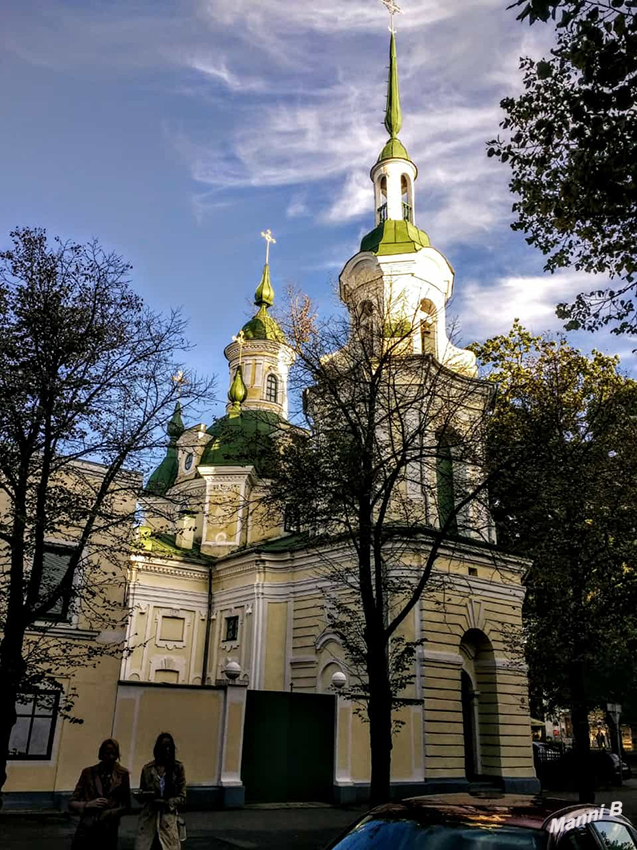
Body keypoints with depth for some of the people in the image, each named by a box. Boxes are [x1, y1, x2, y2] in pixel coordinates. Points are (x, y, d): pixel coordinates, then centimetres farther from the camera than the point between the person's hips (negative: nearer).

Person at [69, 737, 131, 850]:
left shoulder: (122, 774, 4)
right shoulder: (88, 773, 4)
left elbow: (126, 805, 11)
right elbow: (72, 803, 7)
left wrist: (109, 813, -6)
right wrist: (89, 804, -12)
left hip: (109, 831, 0)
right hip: (86, 829, 0)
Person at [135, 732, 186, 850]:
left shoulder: (178, 768, 3)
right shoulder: (147, 769, 6)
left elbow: (182, 797, 3)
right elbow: (140, 796, 13)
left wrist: (167, 802, -13)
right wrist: (147, 795, -10)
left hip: (169, 819, -1)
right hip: (149, 819, 1)